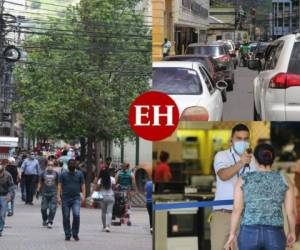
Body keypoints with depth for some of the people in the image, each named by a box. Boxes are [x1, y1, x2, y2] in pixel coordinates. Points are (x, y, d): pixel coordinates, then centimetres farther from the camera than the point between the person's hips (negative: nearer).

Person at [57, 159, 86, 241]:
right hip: (65, 198, 1)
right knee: (66, 217, 2)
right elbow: (59, 185, 5)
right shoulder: (63, 174, 7)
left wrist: (83, 196, -1)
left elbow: (83, 185, 9)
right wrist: (58, 196, -4)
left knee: (76, 215, -17)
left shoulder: (79, 174, 9)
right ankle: (67, 234, 12)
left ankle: (75, 233, -4)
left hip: (76, 198, -1)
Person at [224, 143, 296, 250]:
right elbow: (291, 211, 3)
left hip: (249, 234, 0)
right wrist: (292, 232, 17)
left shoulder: (243, 180, 0)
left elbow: (237, 210, -4)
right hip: (274, 236, 0)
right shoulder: (284, 180, 2)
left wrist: (232, 234, 3)